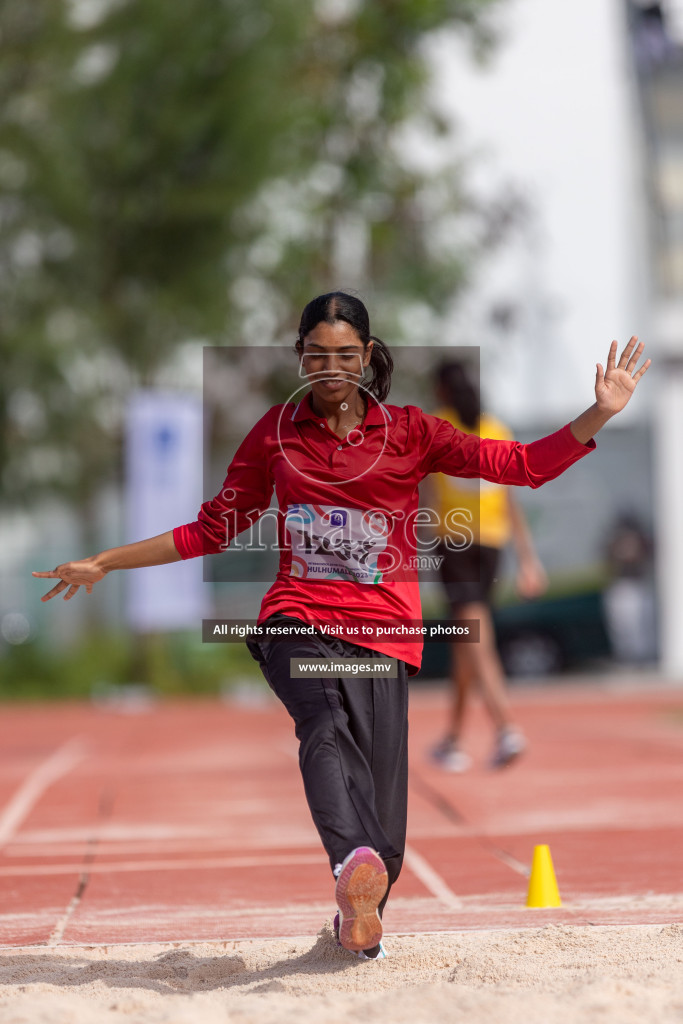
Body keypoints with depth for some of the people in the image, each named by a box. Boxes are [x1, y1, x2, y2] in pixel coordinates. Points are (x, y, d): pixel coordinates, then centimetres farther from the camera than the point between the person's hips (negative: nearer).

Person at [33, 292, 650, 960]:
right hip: (298, 623, 0)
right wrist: (102, 564, 20)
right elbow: (213, 530, 21)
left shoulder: (408, 431, 10)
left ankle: (360, 923, 21)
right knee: (329, 728, -33)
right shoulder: (277, 431, 13)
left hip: (382, 631, 0)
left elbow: (524, 464, 5)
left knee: (383, 817, -6)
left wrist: (599, 415, -9)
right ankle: (355, 868, -57)